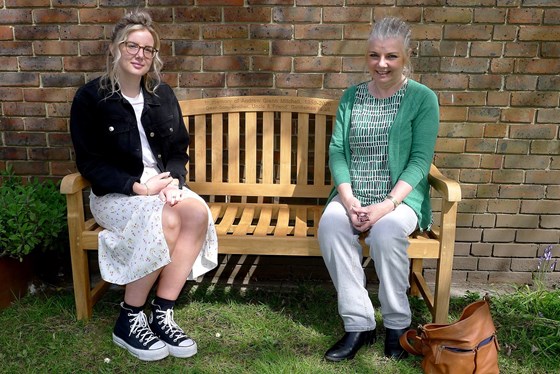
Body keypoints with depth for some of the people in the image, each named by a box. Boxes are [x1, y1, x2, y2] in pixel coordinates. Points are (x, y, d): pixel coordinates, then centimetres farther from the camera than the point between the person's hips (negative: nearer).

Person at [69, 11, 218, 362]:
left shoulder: (163, 94, 10)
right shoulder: (91, 97, -3)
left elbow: (179, 150, 10)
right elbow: (90, 162, -7)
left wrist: (174, 180, -12)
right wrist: (136, 186, -20)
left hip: (162, 185, 4)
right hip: (115, 192, -4)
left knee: (198, 211, -28)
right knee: (166, 219, -34)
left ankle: (162, 314, -21)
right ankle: (129, 320, -16)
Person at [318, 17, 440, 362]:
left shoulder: (423, 98, -1)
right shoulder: (352, 96, 10)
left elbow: (420, 161, -8)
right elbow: (337, 151, 3)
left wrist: (388, 204, -21)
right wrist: (348, 199, -13)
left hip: (402, 196, -3)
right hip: (354, 195, 3)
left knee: (386, 230, -34)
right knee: (330, 223, -28)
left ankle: (398, 324, -9)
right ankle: (358, 323, -17)